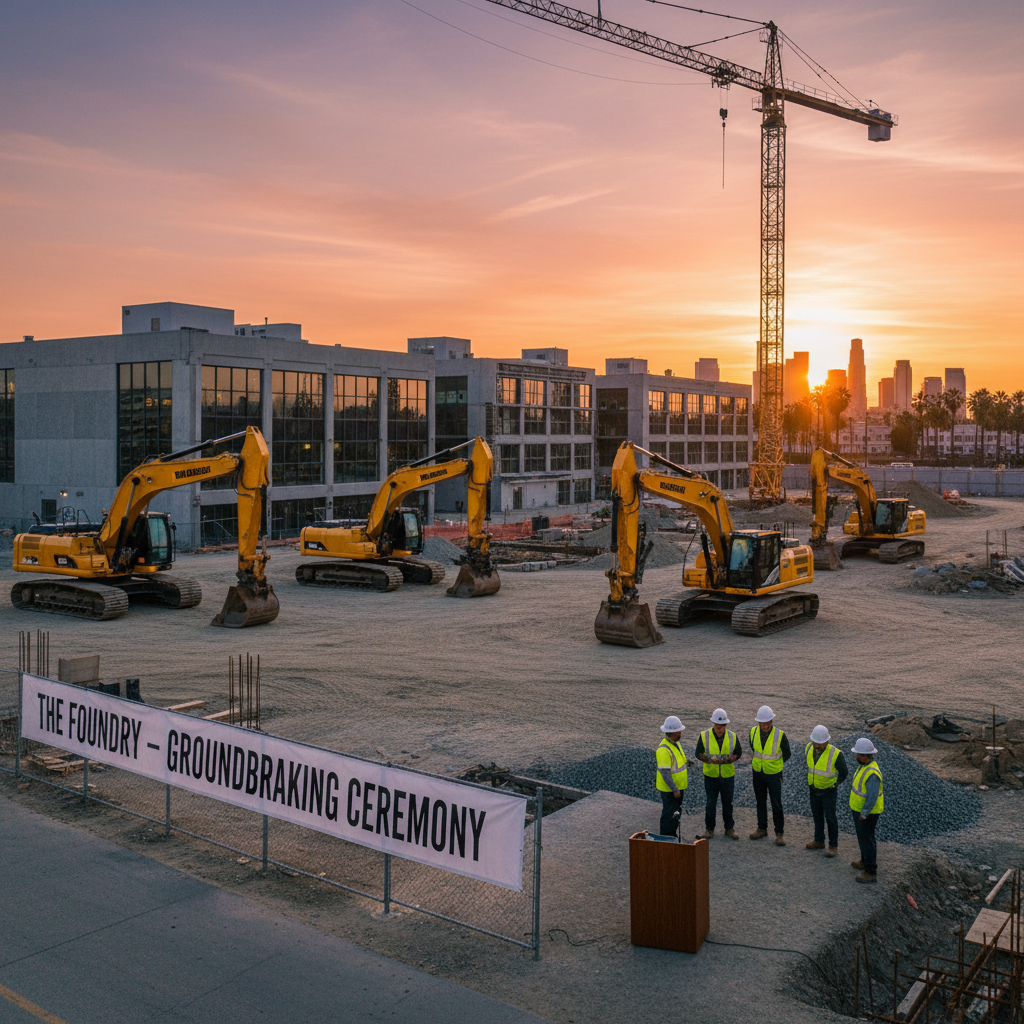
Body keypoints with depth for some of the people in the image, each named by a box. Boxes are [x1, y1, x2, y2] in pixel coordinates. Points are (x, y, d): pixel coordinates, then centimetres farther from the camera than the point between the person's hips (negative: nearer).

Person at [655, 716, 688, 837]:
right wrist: (674, 790, -24)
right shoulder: (664, 749, -27)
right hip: (669, 789, -9)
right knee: (669, 814, 1)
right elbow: (665, 772, -27)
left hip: (677, 786, 9)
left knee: (676, 813, 19)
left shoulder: (674, 743, 5)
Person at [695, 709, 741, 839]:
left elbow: (738, 752, 6)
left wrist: (731, 759, -16)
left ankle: (729, 828, 26)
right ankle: (709, 829, 19)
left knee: (727, 803, 12)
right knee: (711, 803, 5)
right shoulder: (704, 736, -8)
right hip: (711, 776, -1)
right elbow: (698, 753, -3)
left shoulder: (732, 736, -4)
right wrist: (709, 760, -21)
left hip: (728, 776, 1)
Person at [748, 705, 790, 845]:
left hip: (774, 774, -3)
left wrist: (775, 764, 7)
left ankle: (780, 833, 14)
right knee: (760, 802, 16)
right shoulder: (753, 731, -10)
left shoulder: (780, 735, -19)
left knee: (776, 804, 2)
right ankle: (762, 829, 30)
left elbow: (786, 754, -2)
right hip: (758, 773, 4)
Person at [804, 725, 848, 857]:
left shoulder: (835, 754, -28)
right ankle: (819, 841, 36)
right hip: (814, 789, 5)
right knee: (817, 815, 19)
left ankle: (833, 846, 21)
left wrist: (834, 785, -9)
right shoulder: (809, 748, -11)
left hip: (828, 791, -5)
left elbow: (843, 772, -11)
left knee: (830, 818, 5)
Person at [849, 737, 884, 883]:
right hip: (859, 809, 10)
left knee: (867, 841, 4)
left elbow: (872, 798, -31)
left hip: (867, 813, -10)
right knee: (862, 836, 25)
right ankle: (865, 862, 43)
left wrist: (863, 815, -24)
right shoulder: (865, 766, 0)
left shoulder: (872, 774, -33)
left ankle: (871, 872, 17)